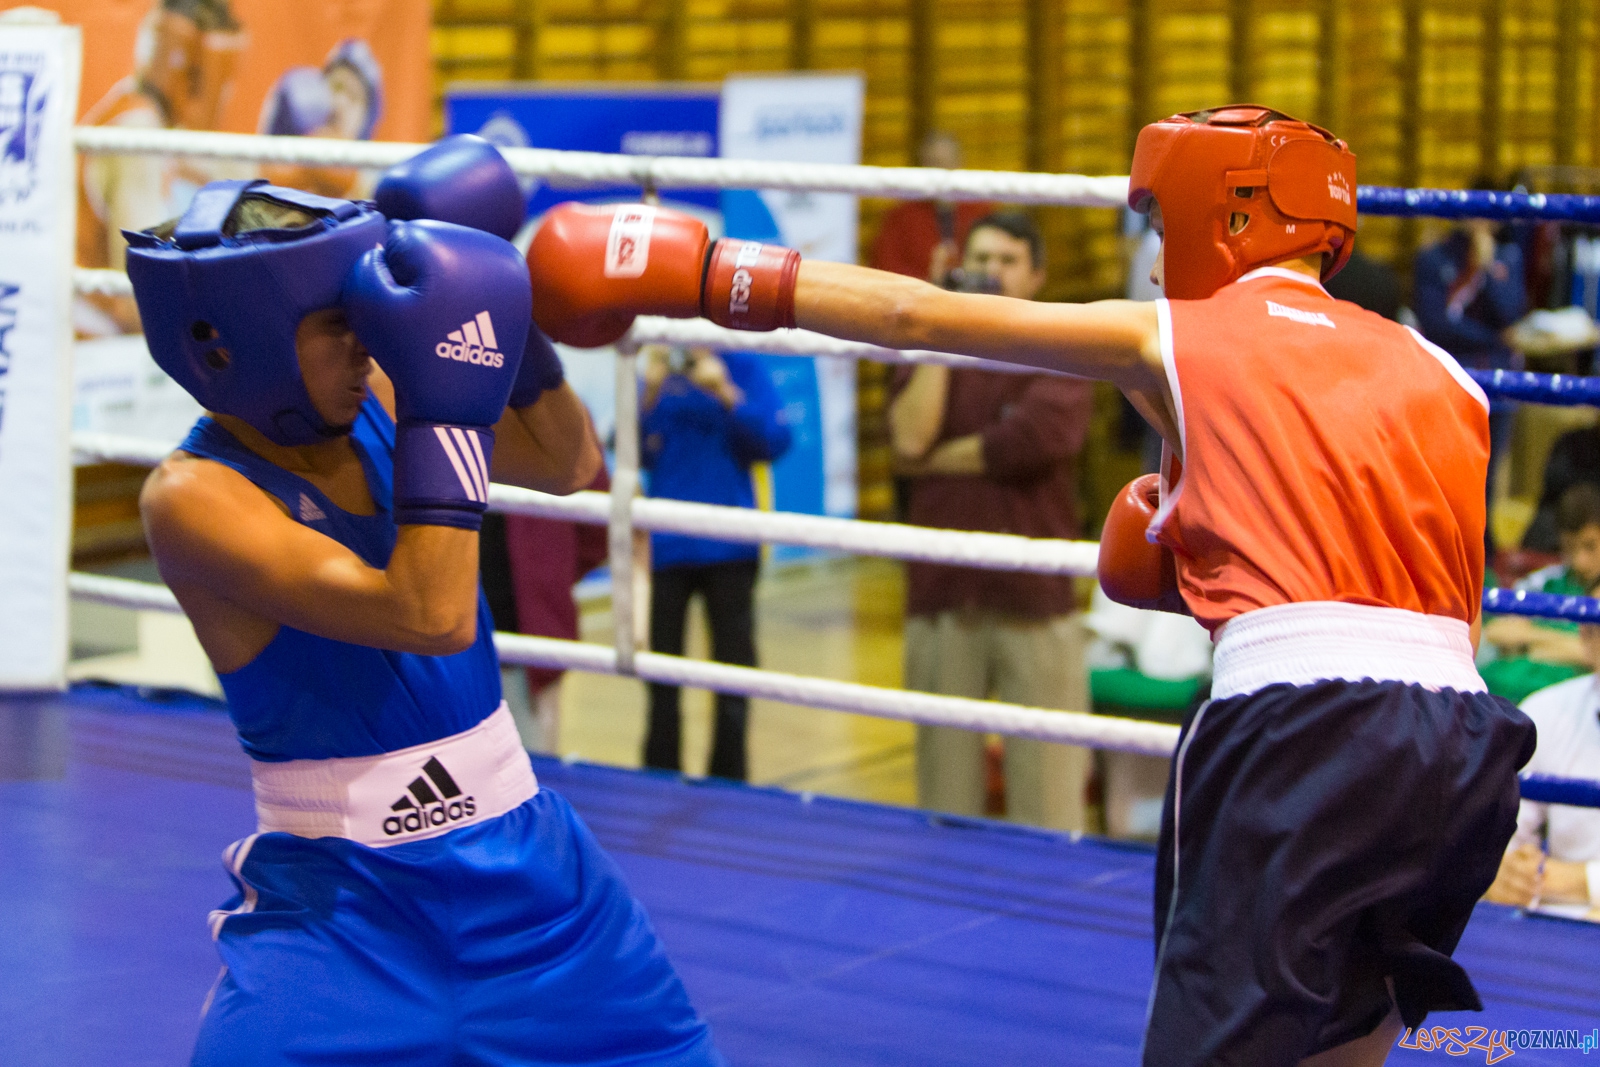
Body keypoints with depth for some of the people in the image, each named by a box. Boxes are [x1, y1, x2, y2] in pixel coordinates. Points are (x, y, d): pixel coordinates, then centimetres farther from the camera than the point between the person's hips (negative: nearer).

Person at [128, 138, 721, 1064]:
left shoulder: (376, 402, -3)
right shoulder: (195, 495, -19)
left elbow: (568, 465, 12)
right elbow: (431, 615, -31)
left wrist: (512, 324, -3)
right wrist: (448, 394, -31)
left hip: (526, 862, 6)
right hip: (340, 901, -6)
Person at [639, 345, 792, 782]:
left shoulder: (743, 368, -1)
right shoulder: (657, 367, 2)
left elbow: (774, 443, -9)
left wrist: (727, 395, -19)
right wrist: (649, 396, -16)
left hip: (728, 548, -1)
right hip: (664, 546, 1)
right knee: (661, 680, 6)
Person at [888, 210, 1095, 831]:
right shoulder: (932, 357, 13)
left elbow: (1035, 437, -16)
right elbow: (909, 437, -7)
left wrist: (937, 460, -5)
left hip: (1035, 598, -3)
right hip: (943, 594, 3)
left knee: (1046, 799, -4)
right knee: (946, 784, 5)